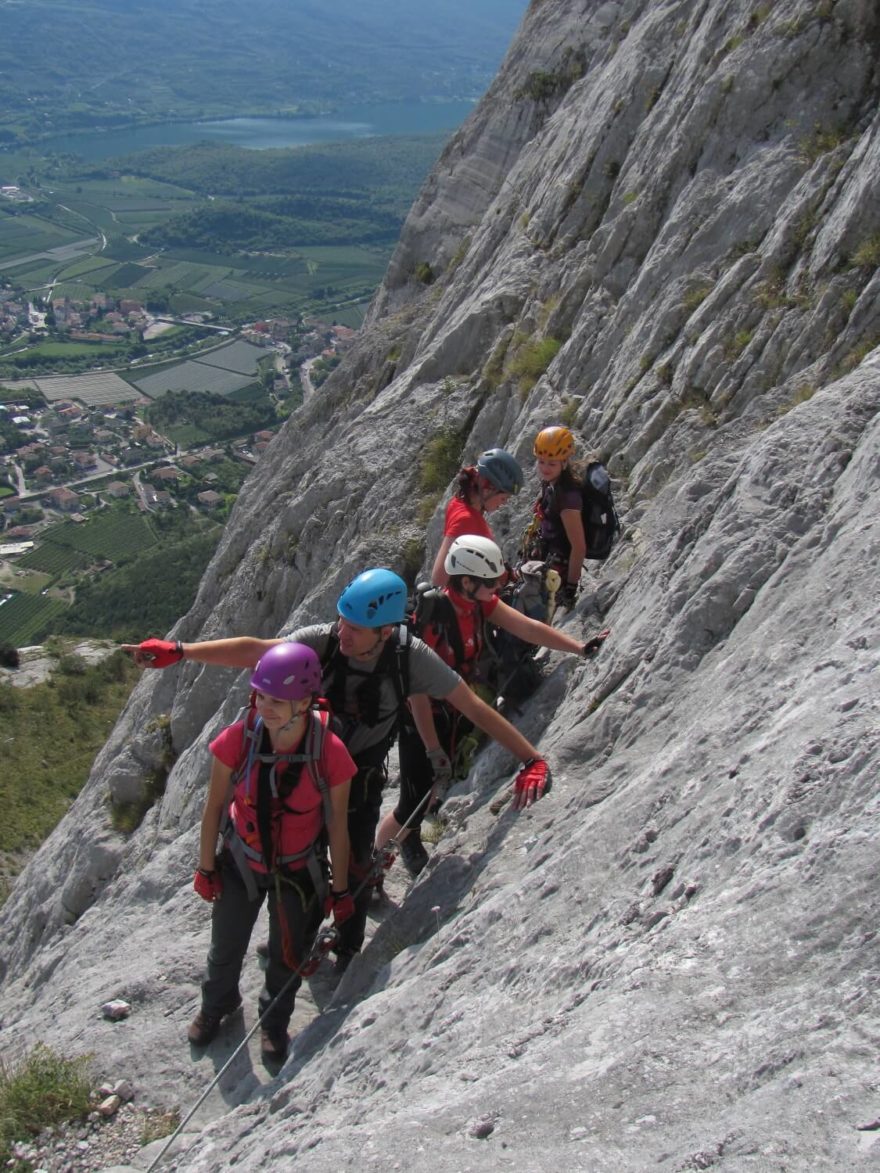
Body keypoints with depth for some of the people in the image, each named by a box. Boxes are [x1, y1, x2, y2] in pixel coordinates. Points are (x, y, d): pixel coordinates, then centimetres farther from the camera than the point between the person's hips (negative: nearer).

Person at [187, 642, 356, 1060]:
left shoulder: (331, 753, -30)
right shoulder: (237, 739, -27)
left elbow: (337, 827, -15)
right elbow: (214, 807, -10)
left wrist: (340, 890, -4)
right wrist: (206, 868, 0)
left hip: (299, 872, -1)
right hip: (241, 863, 1)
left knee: (287, 956, 20)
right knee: (225, 950, 24)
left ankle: (275, 1020, 53)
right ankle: (216, 1004, 59)